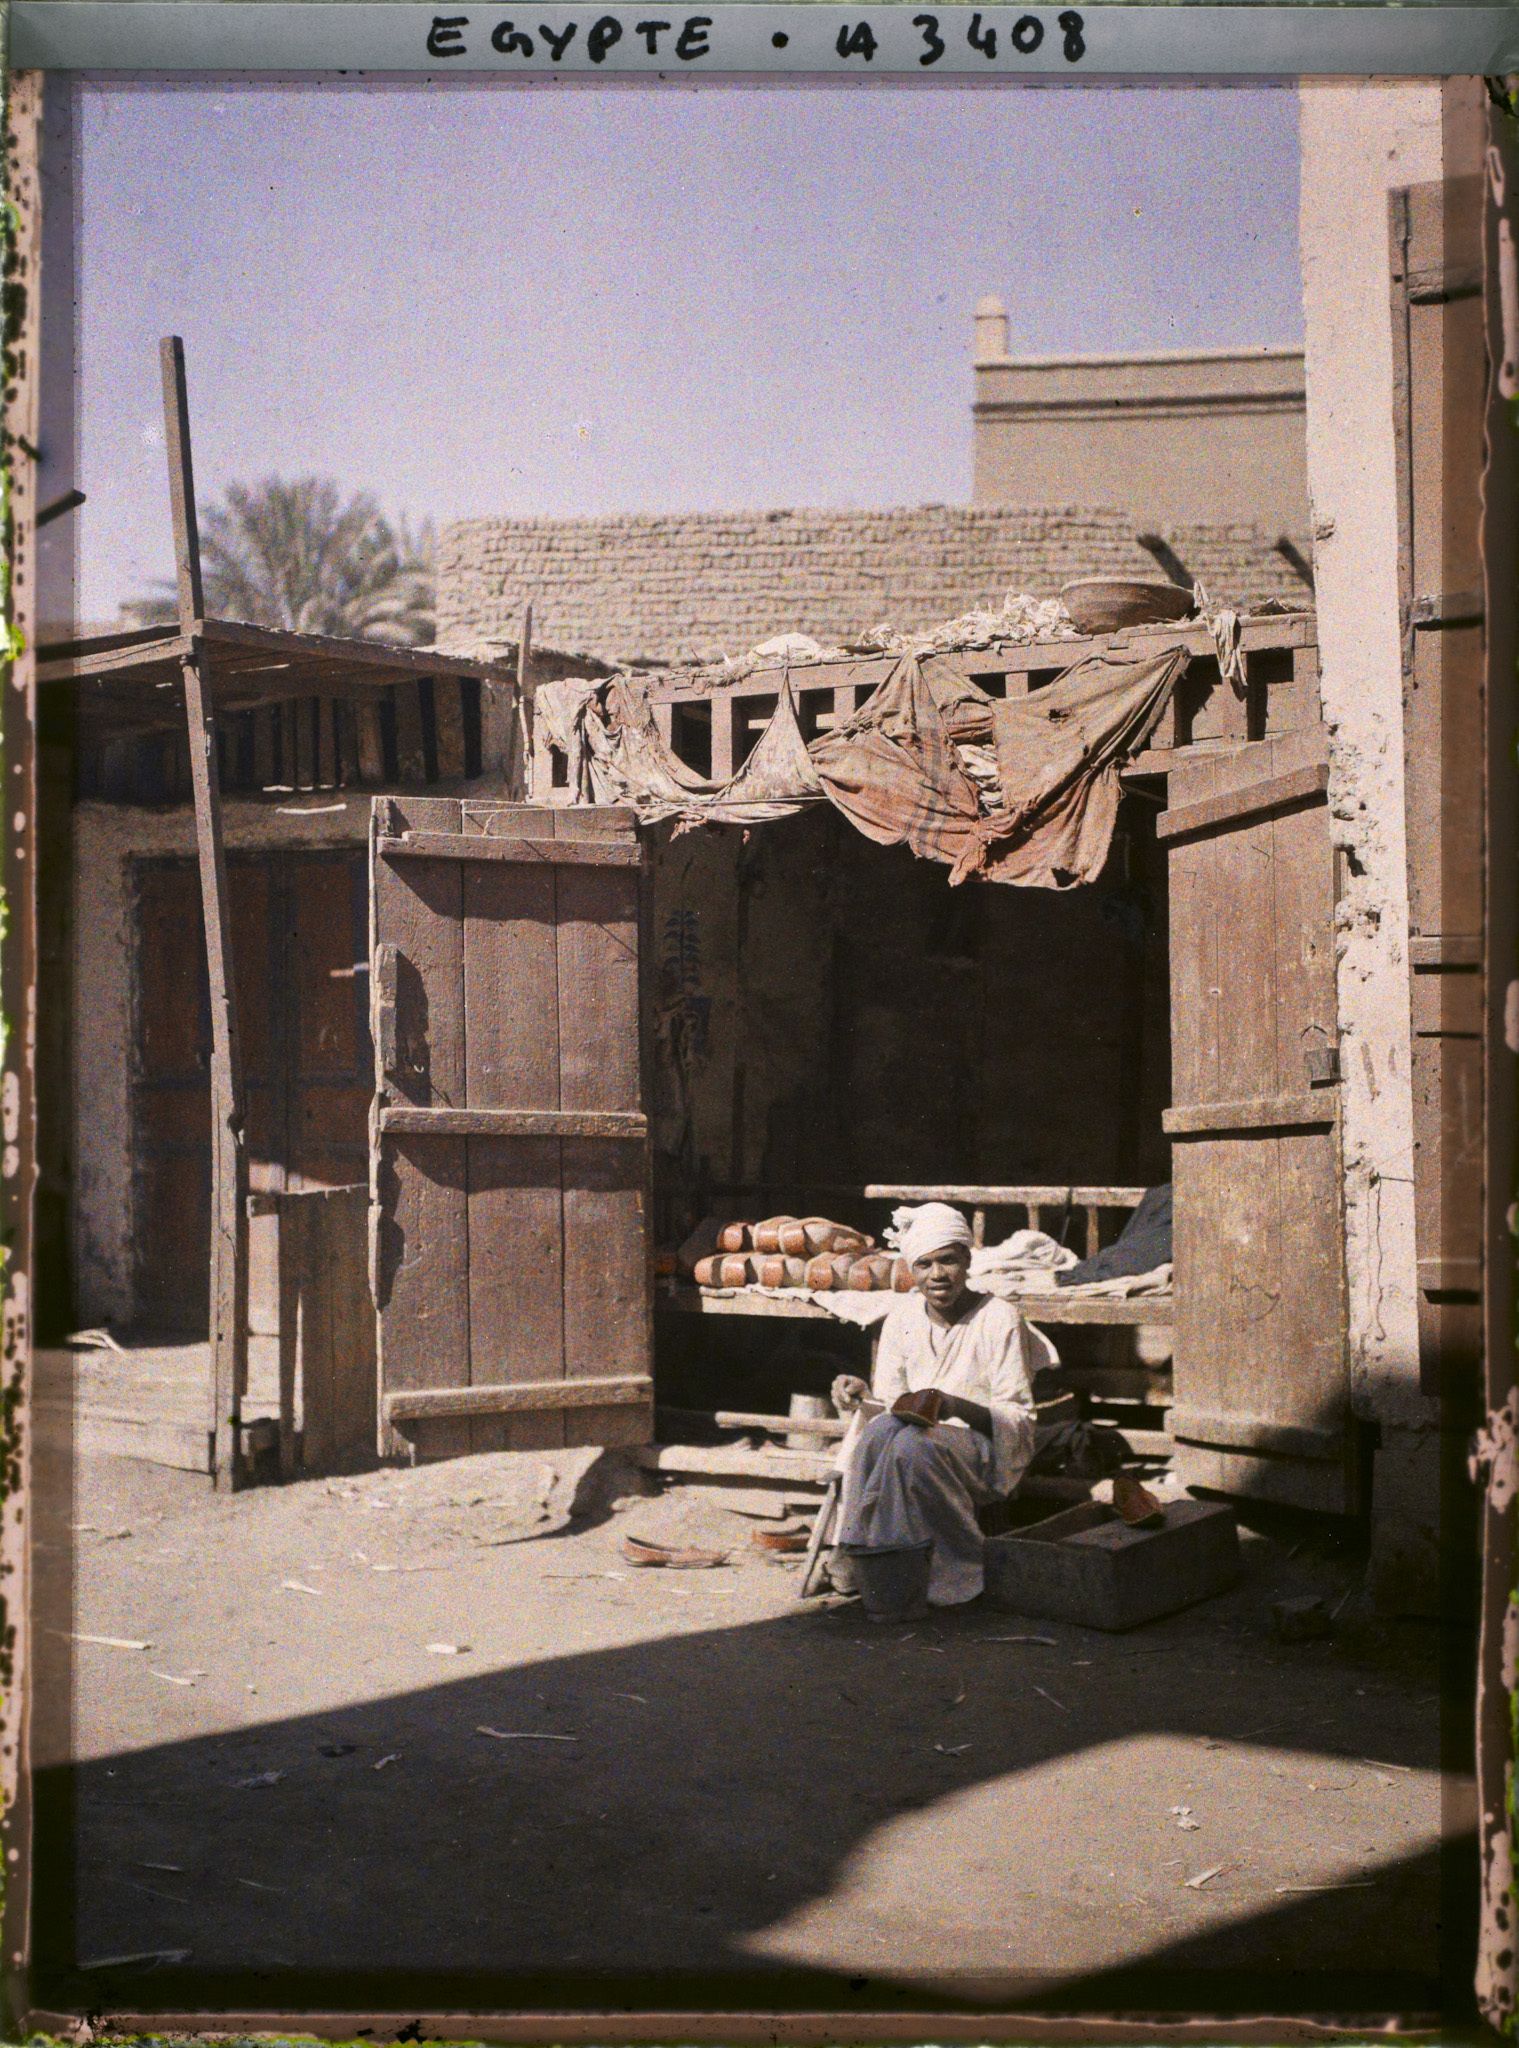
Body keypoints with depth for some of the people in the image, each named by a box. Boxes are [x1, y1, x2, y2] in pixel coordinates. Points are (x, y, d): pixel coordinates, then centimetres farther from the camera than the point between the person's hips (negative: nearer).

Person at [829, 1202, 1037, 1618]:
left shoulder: (999, 1318, -6)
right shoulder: (904, 1315, 9)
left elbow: (1020, 1417, -9)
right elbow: (890, 1401, 11)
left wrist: (954, 1405, -26)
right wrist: (860, 1391, -13)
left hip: (985, 1455, -4)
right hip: (920, 1437, 4)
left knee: (913, 1442, -36)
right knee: (880, 1431, -31)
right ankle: (860, 1552, -22)